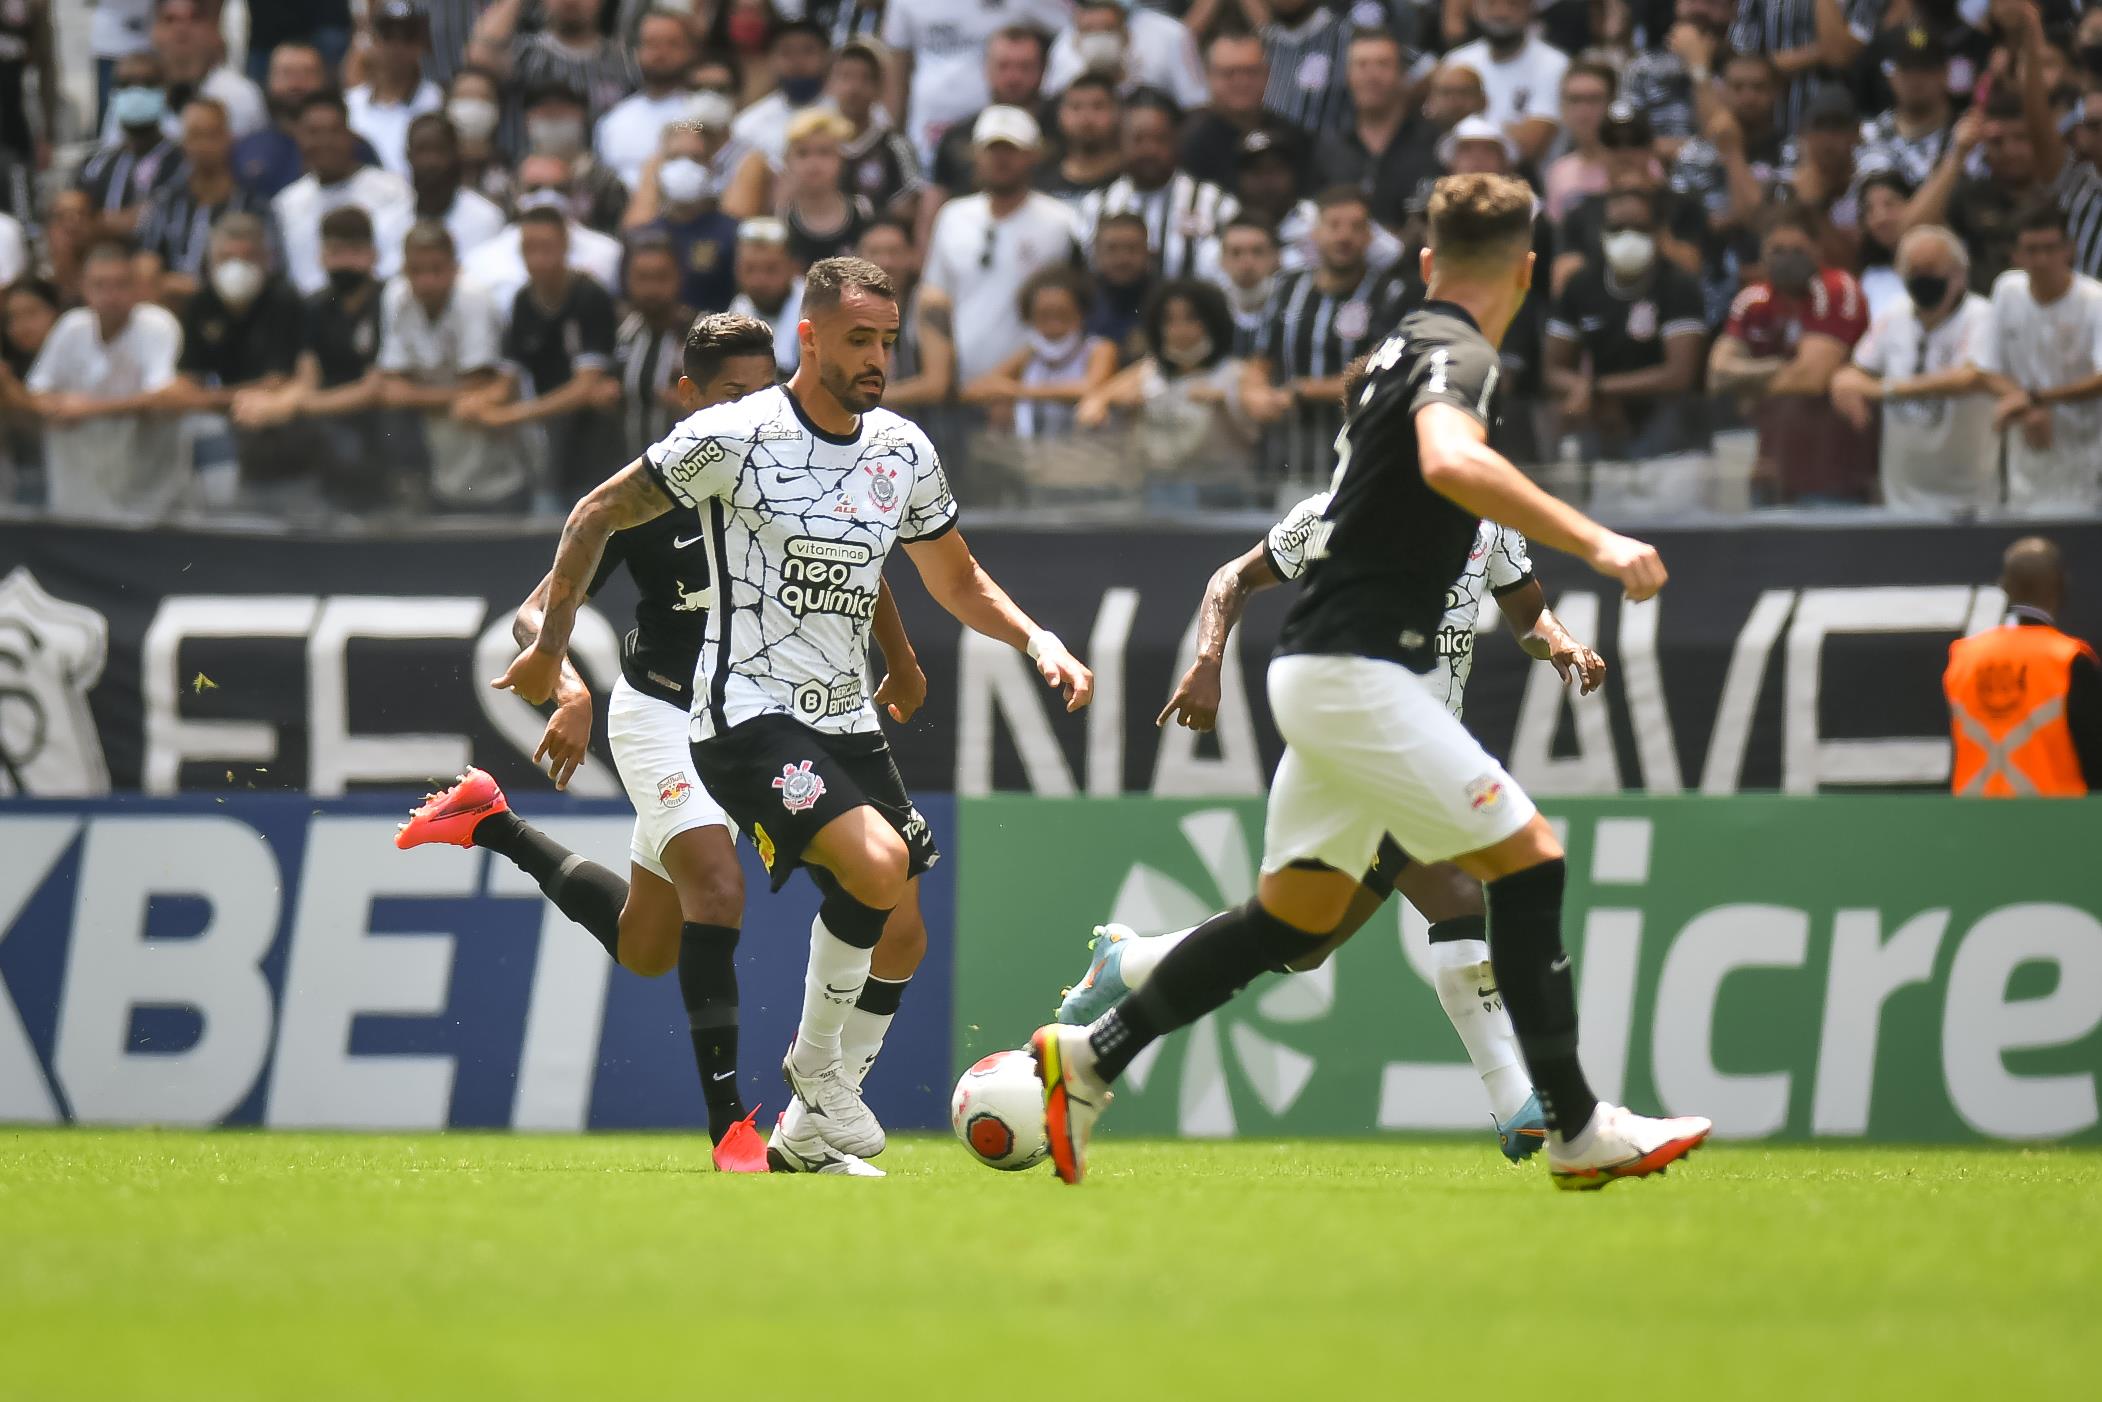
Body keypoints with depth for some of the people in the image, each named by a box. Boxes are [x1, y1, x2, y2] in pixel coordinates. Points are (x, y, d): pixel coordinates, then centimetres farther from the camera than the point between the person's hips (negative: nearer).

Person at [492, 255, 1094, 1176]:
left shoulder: (904, 452, 6)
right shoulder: (731, 437, -12)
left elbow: (956, 580, 20)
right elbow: (596, 517, -1)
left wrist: (1039, 640, 3)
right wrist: (550, 646, -1)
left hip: (845, 721, 7)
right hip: (747, 715, -7)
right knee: (876, 865, -27)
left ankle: (810, 1133, 22)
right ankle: (814, 1065, -5)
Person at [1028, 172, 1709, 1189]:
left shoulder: (1405, 346, 17)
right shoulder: (1458, 354, -12)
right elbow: (1450, 462, -35)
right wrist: (1595, 543, -38)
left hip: (1320, 671, 10)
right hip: (1355, 669, -10)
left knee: (1298, 914, 13)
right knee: (1525, 855, -8)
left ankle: (1086, 1058, 14)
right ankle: (1576, 1129, -8)